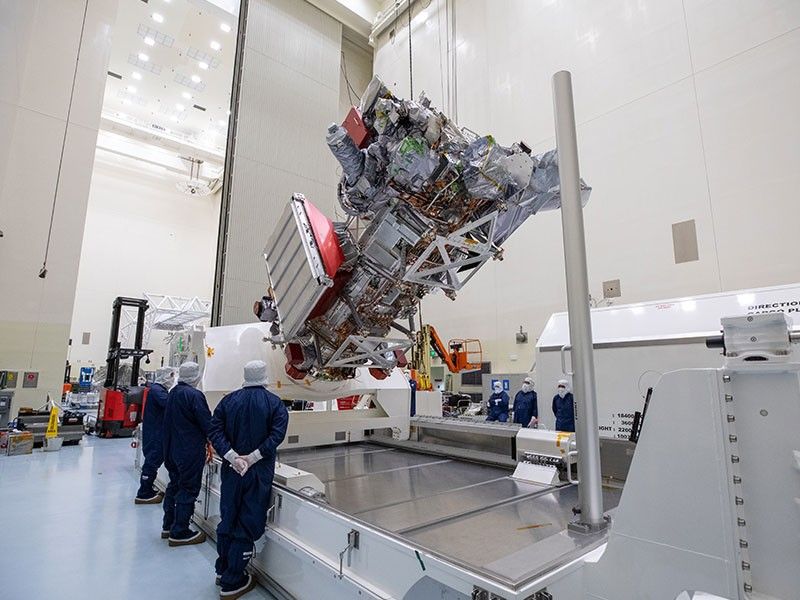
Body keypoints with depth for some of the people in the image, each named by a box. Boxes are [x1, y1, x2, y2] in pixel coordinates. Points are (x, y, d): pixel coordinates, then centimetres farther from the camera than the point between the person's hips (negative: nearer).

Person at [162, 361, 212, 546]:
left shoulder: (173, 393, 6)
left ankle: (168, 526, 31)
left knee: (174, 486, 20)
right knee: (188, 490, 2)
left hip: (172, 449, 9)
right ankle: (179, 533, 11)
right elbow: (207, 423, -20)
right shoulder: (194, 395, -21)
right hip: (191, 452, -9)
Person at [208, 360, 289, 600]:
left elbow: (215, 430, -6)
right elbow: (277, 435, -19)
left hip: (231, 470, 4)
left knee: (228, 517, 19)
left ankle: (223, 569, 36)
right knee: (248, 524, 7)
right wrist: (252, 458, -17)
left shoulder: (229, 400, 1)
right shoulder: (274, 403, -8)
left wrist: (232, 457, -12)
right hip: (260, 472, -4)